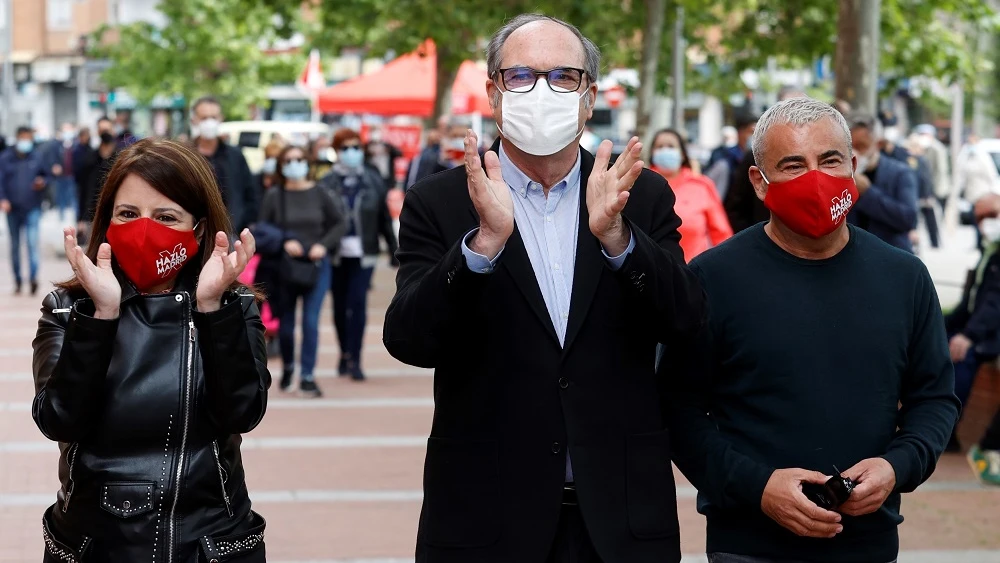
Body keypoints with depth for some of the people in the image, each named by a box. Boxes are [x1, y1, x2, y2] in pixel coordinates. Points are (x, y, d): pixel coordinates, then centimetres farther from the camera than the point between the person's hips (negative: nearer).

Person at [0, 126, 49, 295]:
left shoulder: (37, 157, 3)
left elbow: (46, 175, 16)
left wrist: (43, 182, -8)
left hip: (32, 208, -1)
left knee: (32, 242, -16)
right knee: (15, 245, 9)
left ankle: (33, 277, -22)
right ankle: (18, 280, 19)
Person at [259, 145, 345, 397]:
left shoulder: (319, 194, 0)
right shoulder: (273, 197, -2)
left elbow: (338, 223, 6)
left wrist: (324, 245, -8)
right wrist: (282, 244, -16)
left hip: (316, 265, 0)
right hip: (284, 266, 0)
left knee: (311, 322, -7)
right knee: (285, 323, 9)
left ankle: (307, 376, -1)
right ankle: (287, 368, 33)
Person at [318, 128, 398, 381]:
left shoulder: (372, 181, 2)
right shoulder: (327, 184, -3)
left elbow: (384, 216, 6)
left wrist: (393, 247, 7)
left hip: (363, 253, 0)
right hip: (336, 254, 0)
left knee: (358, 304, -8)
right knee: (340, 306, 10)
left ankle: (353, 359, -6)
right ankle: (345, 354, 26)